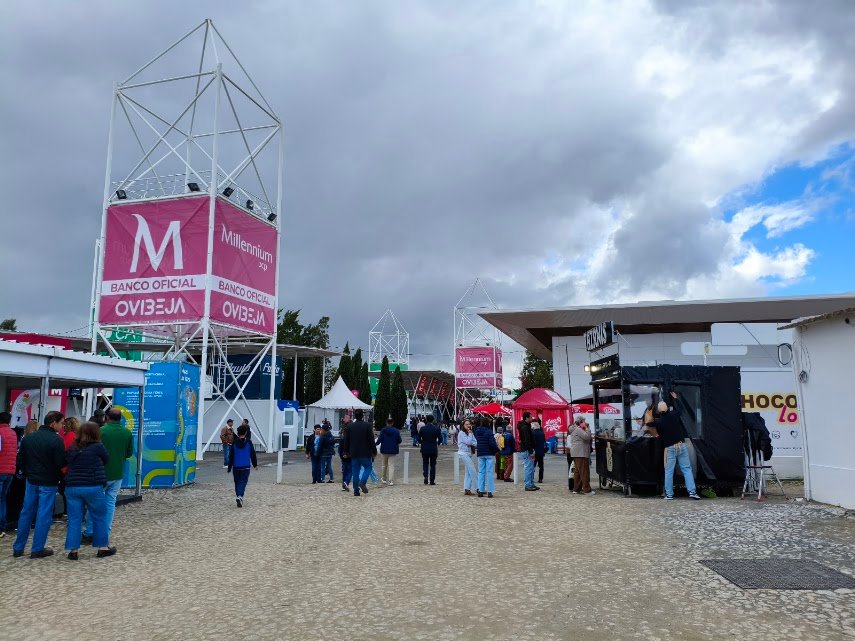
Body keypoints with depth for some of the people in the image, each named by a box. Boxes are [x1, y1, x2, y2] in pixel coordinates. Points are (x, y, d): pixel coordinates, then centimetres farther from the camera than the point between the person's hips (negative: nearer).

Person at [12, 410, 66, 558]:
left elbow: (20, 461, 8)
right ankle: (37, 549, 6)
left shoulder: (27, 438, 5)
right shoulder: (56, 440, -15)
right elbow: (61, 465, -16)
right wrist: (61, 477, 2)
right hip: (48, 483, -6)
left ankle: (18, 548, 20)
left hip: (31, 481, 6)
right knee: (44, 515, 1)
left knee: (26, 513, 14)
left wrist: (29, 474, 18)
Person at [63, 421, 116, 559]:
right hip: (93, 487, -4)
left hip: (72, 487, 4)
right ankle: (103, 547, 17)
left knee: (74, 519, 9)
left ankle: (72, 550, 7)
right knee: (99, 518, 9)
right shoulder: (97, 447, -8)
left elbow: (66, 465, 17)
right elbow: (106, 459, 6)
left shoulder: (71, 448, 8)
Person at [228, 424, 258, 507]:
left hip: (236, 467, 2)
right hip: (246, 467, -2)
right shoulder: (248, 442, -5)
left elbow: (231, 456, 2)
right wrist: (255, 464, 12)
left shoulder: (234, 443, 0)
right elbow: (253, 454, 1)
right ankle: (240, 496, -22)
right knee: (243, 482, -2)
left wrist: (229, 467, 8)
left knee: (237, 482, 15)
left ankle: (238, 496, 17)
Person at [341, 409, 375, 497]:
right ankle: (362, 482, -12)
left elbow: (346, 441, 6)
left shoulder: (350, 426, 2)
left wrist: (347, 451, 16)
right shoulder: (367, 426, -7)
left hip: (354, 453, 3)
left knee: (355, 471, 8)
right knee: (368, 467, 11)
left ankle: (356, 491, 7)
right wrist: (374, 451, 1)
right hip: (365, 453, -3)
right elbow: (372, 440, -7)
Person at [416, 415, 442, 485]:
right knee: (433, 464, 7)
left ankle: (426, 476, -8)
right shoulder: (437, 429, -4)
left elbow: (419, 439, -5)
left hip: (425, 449, 0)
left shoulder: (422, 429, -6)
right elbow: (440, 439, -2)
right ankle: (432, 480, 7)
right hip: (434, 449, 0)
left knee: (425, 464, 13)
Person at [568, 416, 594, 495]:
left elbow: (587, 438, 22)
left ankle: (576, 489, 16)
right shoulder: (578, 430, -12)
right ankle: (587, 490, -9)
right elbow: (587, 437, -21)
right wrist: (587, 428, -10)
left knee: (577, 471, 13)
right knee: (584, 472, -9)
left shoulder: (576, 429, 22)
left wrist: (586, 428, 12)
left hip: (576, 454, 11)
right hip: (580, 454, -11)